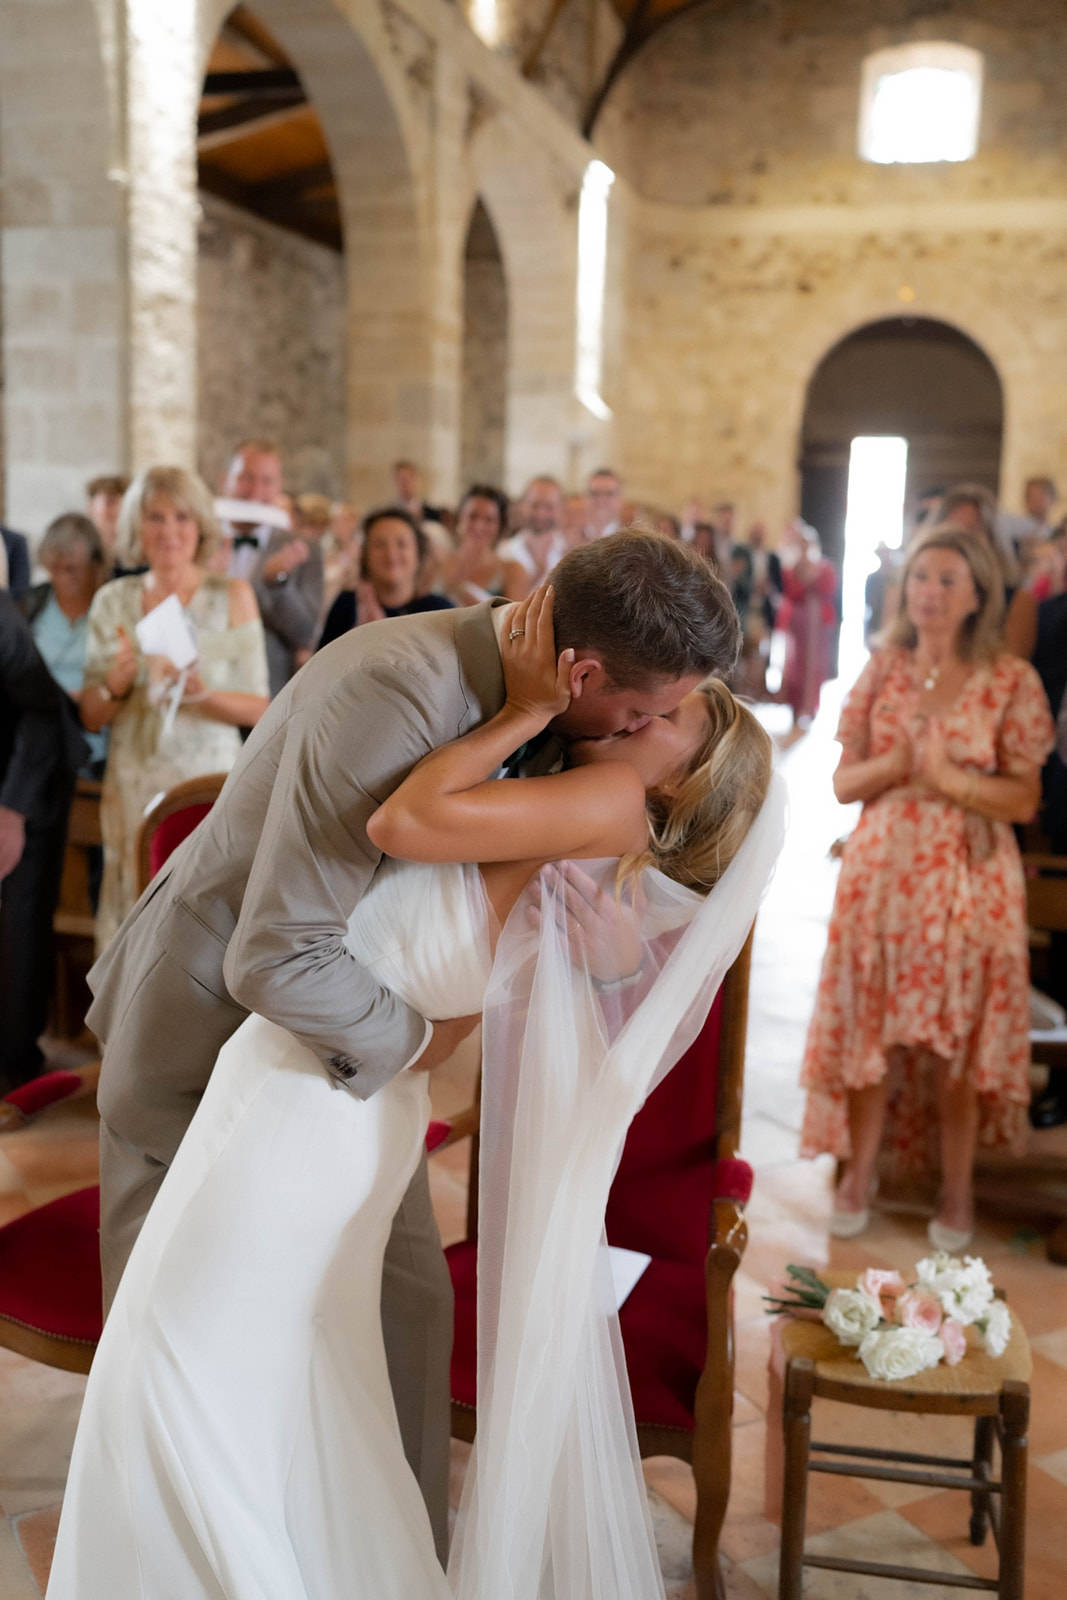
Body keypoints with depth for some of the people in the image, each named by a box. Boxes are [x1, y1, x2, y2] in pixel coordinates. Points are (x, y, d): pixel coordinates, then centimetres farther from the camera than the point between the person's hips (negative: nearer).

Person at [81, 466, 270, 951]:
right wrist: (115, 683, -12)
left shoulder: (232, 597, 2)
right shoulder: (113, 601, 8)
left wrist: (203, 693, -20)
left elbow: (258, 709, -2)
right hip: (133, 789, 2)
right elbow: (90, 717, 8)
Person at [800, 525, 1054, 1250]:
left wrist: (951, 778, -21)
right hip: (881, 871, 2)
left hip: (970, 879, -2)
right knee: (869, 1026, 7)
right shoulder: (883, 669, 5)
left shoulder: (1011, 680, -4)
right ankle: (860, 1174, 24)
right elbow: (844, 782, 4)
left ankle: (957, 1190, 23)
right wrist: (896, 763, -15)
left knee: (958, 1037, 6)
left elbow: (1025, 798, -7)